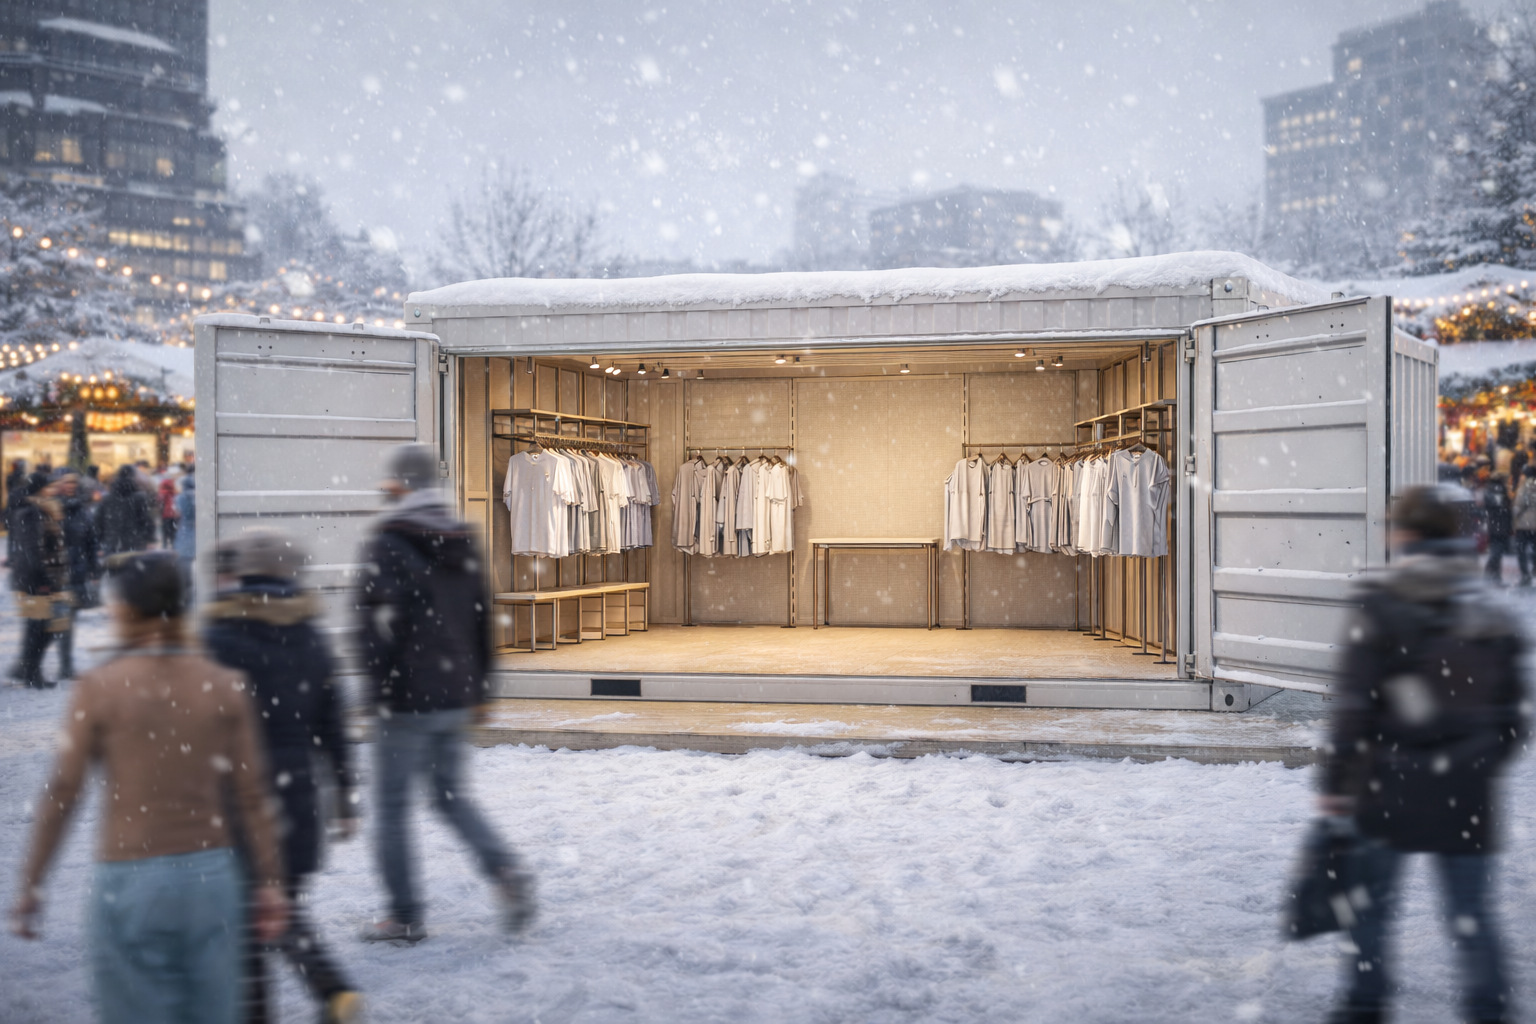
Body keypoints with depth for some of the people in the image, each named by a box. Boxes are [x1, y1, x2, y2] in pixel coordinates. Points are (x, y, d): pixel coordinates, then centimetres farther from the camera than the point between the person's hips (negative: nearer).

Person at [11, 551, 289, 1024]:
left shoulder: (97, 688, -7)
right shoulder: (224, 686, -1)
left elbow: (61, 794, -6)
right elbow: (251, 794, -1)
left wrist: (30, 884, 5)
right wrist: (270, 882, 5)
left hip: (129, 879, -2)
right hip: (210, 875, 2)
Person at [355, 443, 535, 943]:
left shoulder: (386, 545, -11)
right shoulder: (464, 542, 11)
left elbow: (378, 624, -18)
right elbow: (482, 619, 14)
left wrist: (379, 688, -10)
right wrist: (477, 687, 19)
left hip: (407, 700, -7)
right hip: (455, 696, 7)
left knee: (391, 807, 6)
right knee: (451, 794, 19)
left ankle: (405, 917, 12)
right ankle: (505, 871, 1)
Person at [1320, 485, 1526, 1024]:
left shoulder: (1381, 607, -11)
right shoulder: (1492, 614, 2)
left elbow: (1355, 707, -12)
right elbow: (1512, 714, 7)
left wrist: (1336, 783, -7)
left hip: (1390, 786, -3)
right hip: (1466, 792, 3)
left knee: (1370, 901, 12)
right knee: (1470, 909, 10)